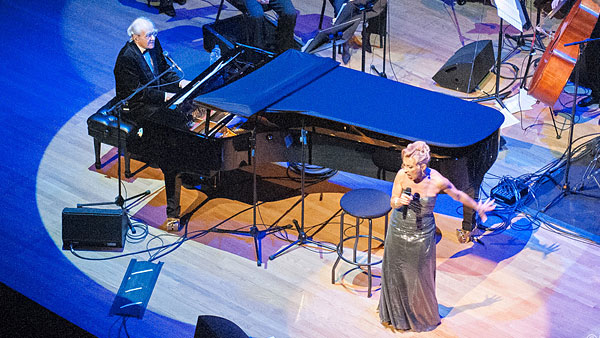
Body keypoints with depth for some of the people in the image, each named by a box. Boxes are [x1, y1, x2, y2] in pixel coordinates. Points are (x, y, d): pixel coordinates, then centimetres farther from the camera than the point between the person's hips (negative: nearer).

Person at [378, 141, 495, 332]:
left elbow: (458, 195, -4)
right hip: (398, 230, 2)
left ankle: (423, 316, 38)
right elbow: (392, 202, -7)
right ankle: (395, 313, 44)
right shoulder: (401, 176, -20)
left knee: (419, 276, 13)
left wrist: (479, 208, 10)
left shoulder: (437, 181, -24)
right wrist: (400, 201, -31)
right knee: (395, 273, 19)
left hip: (421, 235, -2)